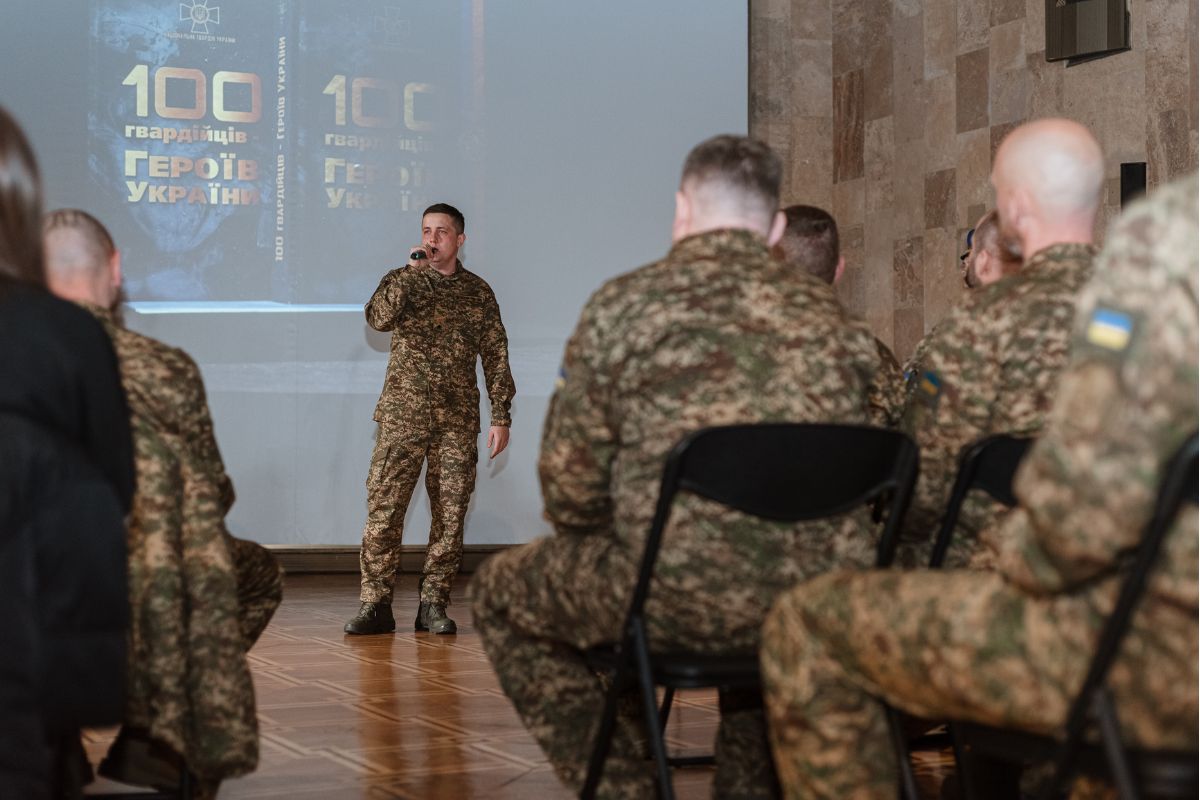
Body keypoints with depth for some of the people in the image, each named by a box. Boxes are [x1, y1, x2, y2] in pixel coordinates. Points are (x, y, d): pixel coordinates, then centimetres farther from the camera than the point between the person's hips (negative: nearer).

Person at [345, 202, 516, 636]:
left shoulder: (478, 292, 10)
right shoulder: (401, 280, 8)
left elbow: (495, 356, 10)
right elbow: (378, 317, -13)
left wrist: (501, 416, 5)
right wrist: (413, 270, -16)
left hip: (458, 419, 1)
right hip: (403, 413, -1)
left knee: (450, 511, 1)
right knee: (384, 506, -7)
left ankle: (434, 604, 8)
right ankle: (375, 604, -2)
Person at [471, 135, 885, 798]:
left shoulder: (624, 304, -3)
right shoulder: (830, 316, 10)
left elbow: (570, 493, -2)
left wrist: (624, 540, 21)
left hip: (679, 602, -4)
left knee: (499, 593, 22)